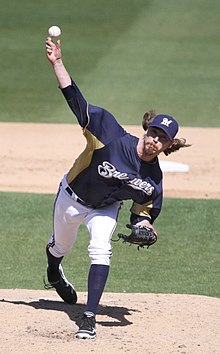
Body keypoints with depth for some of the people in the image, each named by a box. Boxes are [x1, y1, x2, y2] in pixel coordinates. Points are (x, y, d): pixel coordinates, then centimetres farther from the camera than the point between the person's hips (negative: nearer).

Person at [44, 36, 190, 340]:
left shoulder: (154, 179, -21)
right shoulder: (113, 136, -31)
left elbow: (144, 208, -4)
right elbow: (77, 101, -33)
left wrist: (144, 226, -28)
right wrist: (57, 63, -41)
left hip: (105, 209, 1)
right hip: (72, 198, -1)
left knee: (101, 249, -26)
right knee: (61, 246, 22)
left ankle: (90, 316, -23)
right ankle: (54, 271, 62)